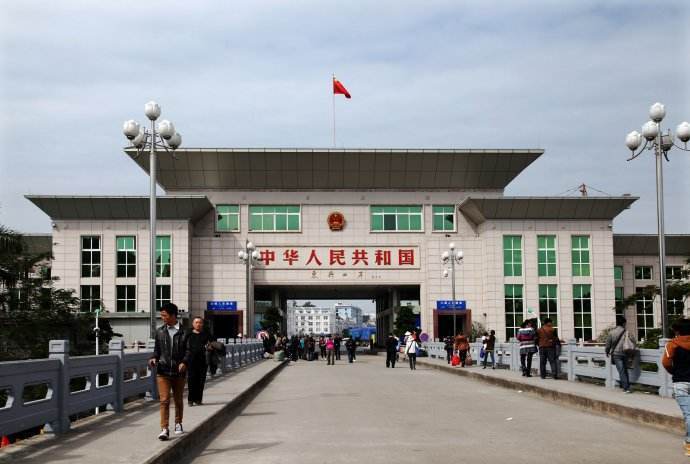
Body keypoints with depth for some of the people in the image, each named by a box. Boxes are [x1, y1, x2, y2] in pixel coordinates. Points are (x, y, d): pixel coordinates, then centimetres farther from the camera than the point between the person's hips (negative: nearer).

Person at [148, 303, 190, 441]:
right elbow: (157, 349, 15)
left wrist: (184, 362, -20)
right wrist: (154, 358, -5)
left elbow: (188, 350, -4)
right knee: (164, 400, -9)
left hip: (179, 372, -1)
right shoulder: (160, 331, 7)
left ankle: (178, 423, 34)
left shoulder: (184, 332, -3)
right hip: (163, 371, 1)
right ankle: (164, 429, -10)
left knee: (178, 400, 14)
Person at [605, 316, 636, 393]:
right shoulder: (626, 332, -1)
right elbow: (633, 342, -4)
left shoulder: (611, 332, -1)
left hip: (616, 354, -1)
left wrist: (607, 352, 18)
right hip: (624, 354, 1)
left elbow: (608, 343, 1)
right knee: (625, 370, 16)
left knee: (621, 371, -5)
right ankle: (627, 386, 17)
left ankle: (626, 388, -12)